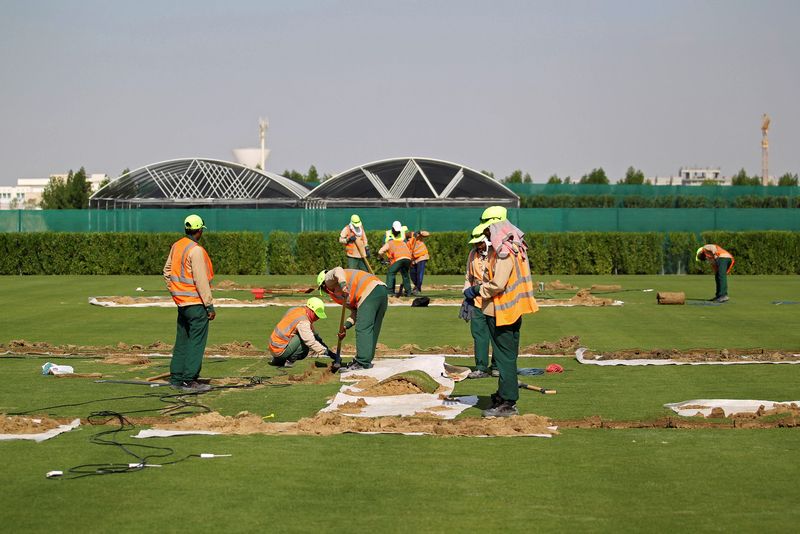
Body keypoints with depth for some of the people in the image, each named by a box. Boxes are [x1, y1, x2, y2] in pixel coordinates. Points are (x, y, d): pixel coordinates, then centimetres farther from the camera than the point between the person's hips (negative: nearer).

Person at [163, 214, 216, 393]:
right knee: (196, 342, -4)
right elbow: (201, 280, -18)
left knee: (182, 341, 15)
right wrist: (210, 305, -15)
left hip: (181, 302, 9)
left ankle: (176, 378, 19)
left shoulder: (176, 246, 9)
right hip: (196, 303, -9)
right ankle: (189, 380, -6)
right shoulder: (196, 250, -16)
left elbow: (167, 271, 18)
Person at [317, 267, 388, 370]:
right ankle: (366, 361, 21)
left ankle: (362, 363, -10)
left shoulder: (329, 278, 13)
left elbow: (338, 271, -13)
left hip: (370, 291, -10)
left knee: (363, 330, -8)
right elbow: (356, 312, 25)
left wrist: (342, 284, -29)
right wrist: (346, 326, 14)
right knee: (372, 330, 14)